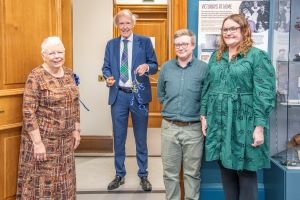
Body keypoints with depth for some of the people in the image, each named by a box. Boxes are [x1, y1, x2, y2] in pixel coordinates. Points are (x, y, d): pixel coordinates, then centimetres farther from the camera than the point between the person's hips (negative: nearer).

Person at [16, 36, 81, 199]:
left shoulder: (69, 73, 5)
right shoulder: (36, 77, -14)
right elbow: (28, 112, -17)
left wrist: (76, 130, 9)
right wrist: (37, 143, -20)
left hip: (65, 139, 6)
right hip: (42, 139, -6)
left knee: (63, 179, 15)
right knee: (42, 181, 4)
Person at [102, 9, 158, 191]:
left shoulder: (145, 41, 0)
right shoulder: (111, 44, 8)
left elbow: (155, 66, 0)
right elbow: (106, 67, 8)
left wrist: (147, 67, -22)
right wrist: (108, 77, -14)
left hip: (139, 95, -2)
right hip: (119, 95, 2)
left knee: (141, 138, 9)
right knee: (119, 137, 10)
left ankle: (143, 175, 24)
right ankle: (120, 175, 26)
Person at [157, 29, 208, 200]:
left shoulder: (204, 68, -6)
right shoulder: (167, 67, 5)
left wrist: (201, 113, -2)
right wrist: (170, 106, 11)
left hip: (193, 128, -2)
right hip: (169, 127, 3)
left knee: (192, 172, 9)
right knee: (170, 172, 12)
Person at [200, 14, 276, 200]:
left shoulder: (258, 56, -6)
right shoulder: (216, 57, 13)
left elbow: (264, 94, -12)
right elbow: (207, 88, 15)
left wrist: (260, 126, -17)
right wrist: (204, 115, 8)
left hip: (244, 123, -5)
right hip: (218, 122, 6)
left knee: (245, 170, 4)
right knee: (225, 168, 14)